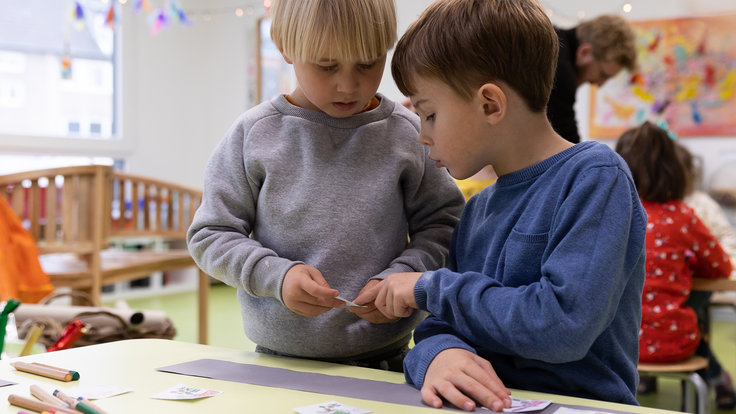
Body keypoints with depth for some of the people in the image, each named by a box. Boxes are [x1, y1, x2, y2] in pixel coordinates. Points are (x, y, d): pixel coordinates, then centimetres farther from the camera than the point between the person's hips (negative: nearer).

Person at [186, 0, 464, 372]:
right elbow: (210, 236, 3)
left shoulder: (407, 135, 1)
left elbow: (443, 224, 6)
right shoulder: (254, 136, 0)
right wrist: (276, 275, -12)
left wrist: (399, 279, -11)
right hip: (278, 358, -3)